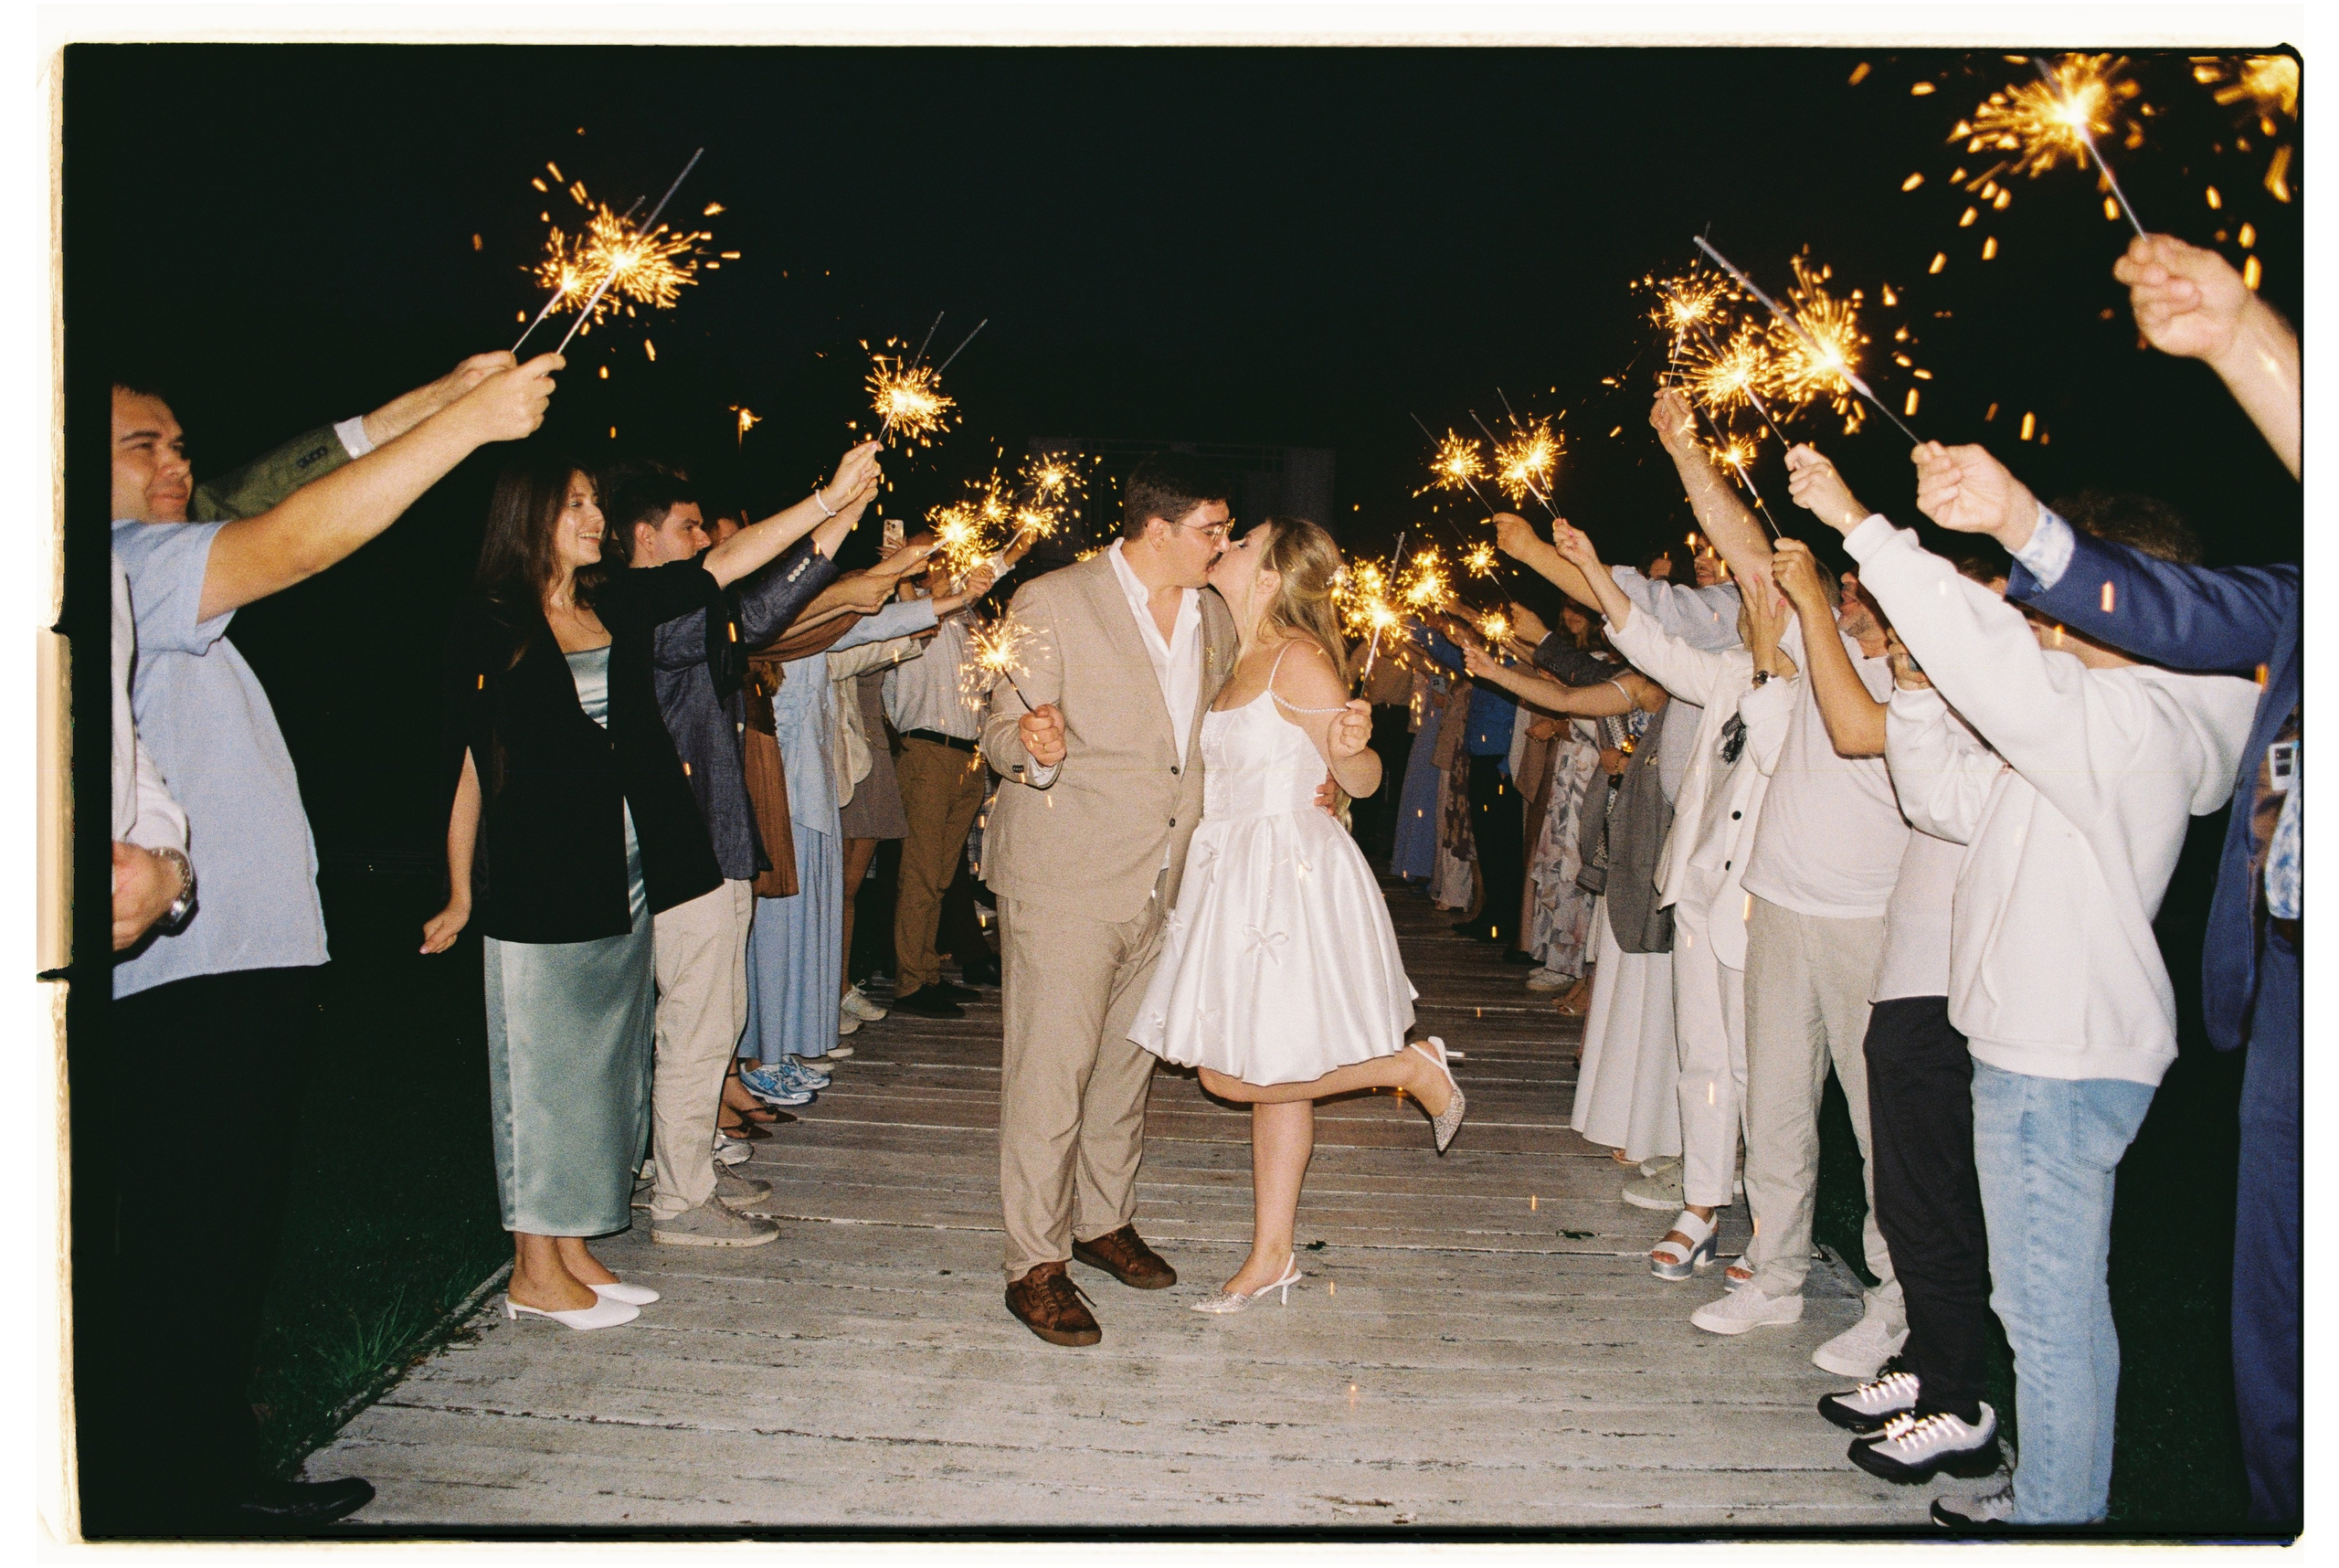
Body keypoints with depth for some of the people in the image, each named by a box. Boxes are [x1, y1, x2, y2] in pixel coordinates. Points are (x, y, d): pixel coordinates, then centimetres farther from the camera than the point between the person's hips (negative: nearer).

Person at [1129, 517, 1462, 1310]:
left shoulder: (1298, 659, -13)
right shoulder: (1231, 658, 10)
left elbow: (1362, 780, -9)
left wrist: (1352, 746, -32)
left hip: (1287, 877, -8)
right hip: (1232, 876, 8)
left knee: (1238, 1076, -6)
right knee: (1268, 1076, 13)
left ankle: (1410, 1066, 9)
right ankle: (1272, 1254, 23)